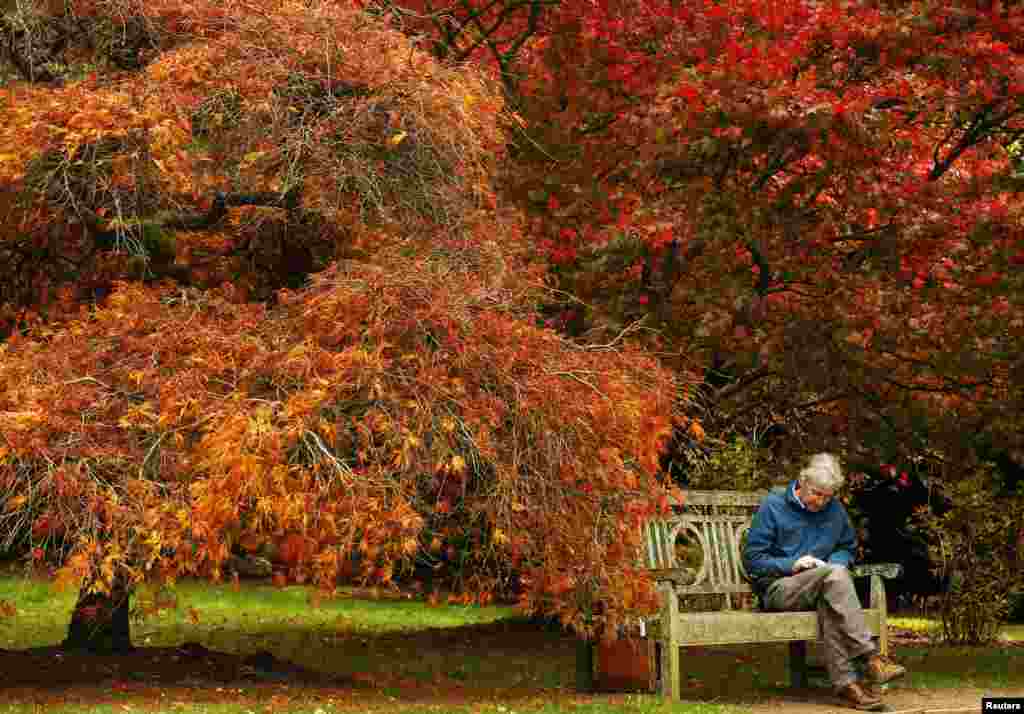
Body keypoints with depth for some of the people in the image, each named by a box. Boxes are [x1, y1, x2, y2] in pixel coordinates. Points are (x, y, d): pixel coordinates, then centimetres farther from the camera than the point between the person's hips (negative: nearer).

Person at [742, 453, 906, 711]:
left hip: (822, 589, 4)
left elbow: (848, 549, 26)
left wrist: (836, 562, 2)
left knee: (827, 605, -37)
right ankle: (869, 657, -39)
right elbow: (752, 560, -2)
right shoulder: (772, 506, -1)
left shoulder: (835, 511, 12)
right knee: (834, 573, -34)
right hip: (777, 590, -4)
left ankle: (845, 683, -43)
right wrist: (792, 564, -15)